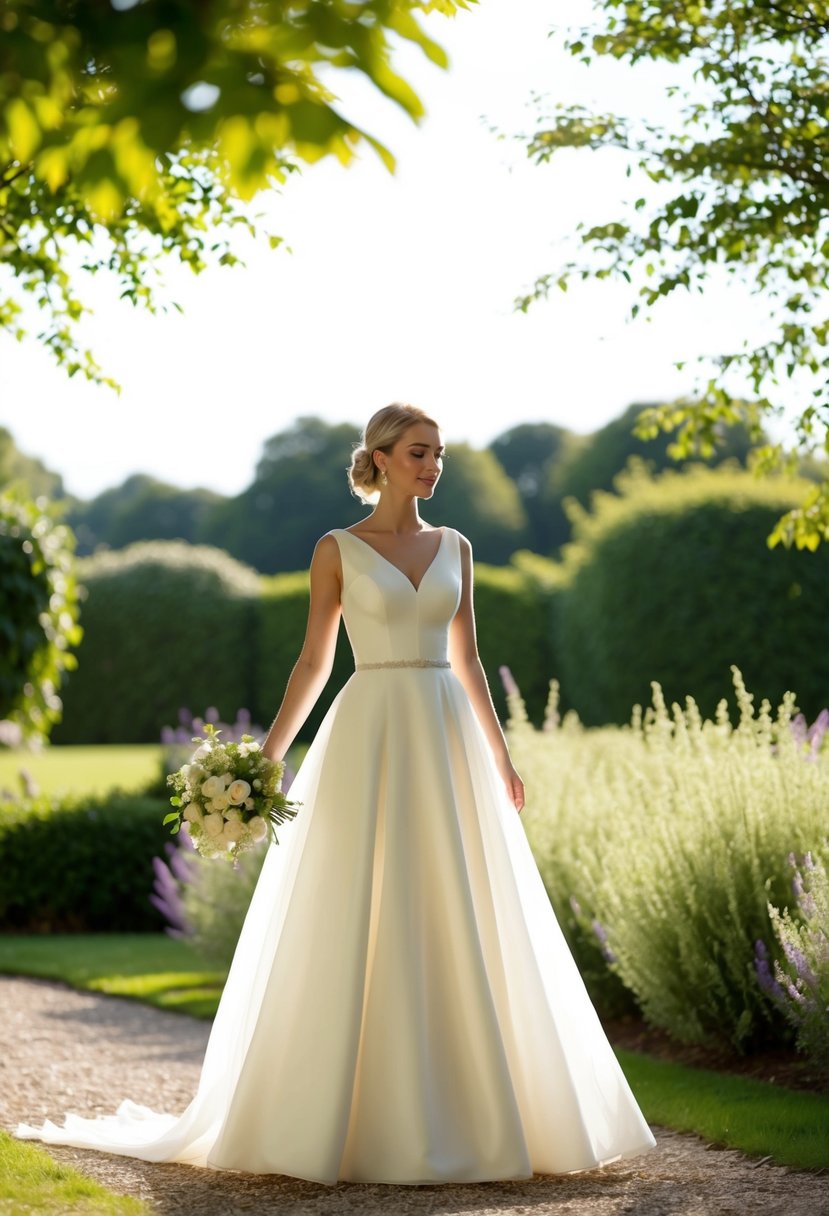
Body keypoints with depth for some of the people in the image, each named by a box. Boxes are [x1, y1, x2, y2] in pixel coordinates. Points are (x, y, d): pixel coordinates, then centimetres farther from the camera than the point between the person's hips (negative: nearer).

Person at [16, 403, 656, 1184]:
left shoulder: (455, 548, 13)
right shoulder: (336, 550, 2)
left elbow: (467, 660, 15)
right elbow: (314, 661, 3)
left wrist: (500, 757, 11)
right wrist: (268, 755, -5)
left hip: (448, 743, 4)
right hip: (370, 740, -4)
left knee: (462, 927, 2)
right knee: (356, 927, -5)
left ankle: (454, 1114, 12)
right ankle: (350, 1119, 5)